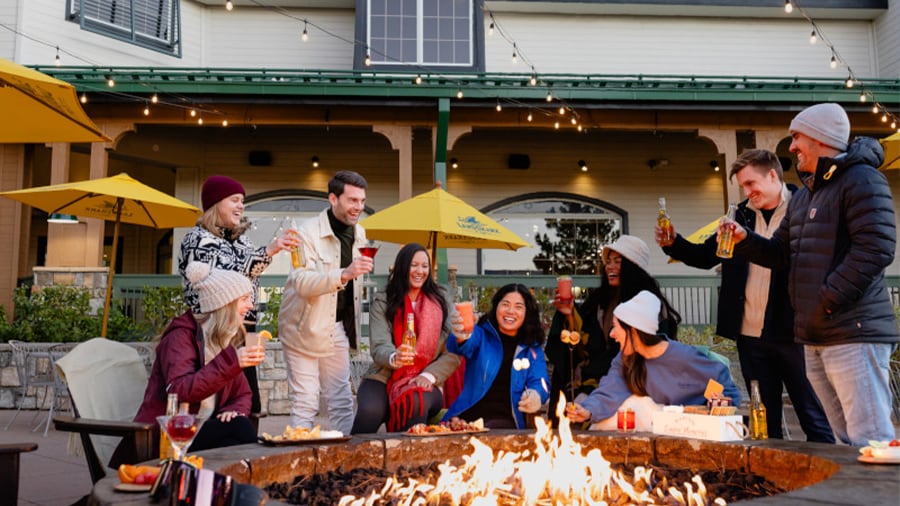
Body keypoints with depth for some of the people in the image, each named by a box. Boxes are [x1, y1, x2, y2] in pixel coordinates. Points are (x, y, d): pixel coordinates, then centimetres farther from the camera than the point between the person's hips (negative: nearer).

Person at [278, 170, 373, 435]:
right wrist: (344, 274, -38)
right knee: (305, 404, -2)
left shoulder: (359, 233, 7)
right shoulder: (308, 232, -14)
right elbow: (301, 283, -26)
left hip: (337, 329, 6)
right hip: (305, 328, -6)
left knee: (342, 402, 9)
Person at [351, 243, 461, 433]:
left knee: (415, 403, -36)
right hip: (384, 378, 0)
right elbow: (379, 348, -6)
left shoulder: (441, 301, 9)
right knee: (369, 410, -33)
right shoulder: (382, 302, 6)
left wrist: (429, 375, -13)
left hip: (424, 383, 0)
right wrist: (394, 358, -29)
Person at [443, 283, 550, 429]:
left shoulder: (532, 348, 14)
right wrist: (462, 338, -40)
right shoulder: (481, 333, 8)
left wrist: (535, 395, -21)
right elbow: (468, 345, -14)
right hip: (468, 414, 0)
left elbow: (538, 382, 5)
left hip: (505, 419, 0)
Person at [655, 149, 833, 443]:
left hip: (792, 332, -5)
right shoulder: (743, 214, 12)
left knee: (814, 419, 5)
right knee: (765, 422, 14)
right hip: (750, 334, 5)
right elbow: (706, 255, 15)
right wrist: (673, 243, 0)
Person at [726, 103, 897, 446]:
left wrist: (828, 300, -19)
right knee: (848, 441, 14)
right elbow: (782, 253, 23)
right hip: (815, 338, 9)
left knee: (871, 442, -9)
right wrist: (744, 240, 6)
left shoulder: (861, 179, -8)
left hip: (853, 333, -9)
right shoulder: (803, 195, 20)